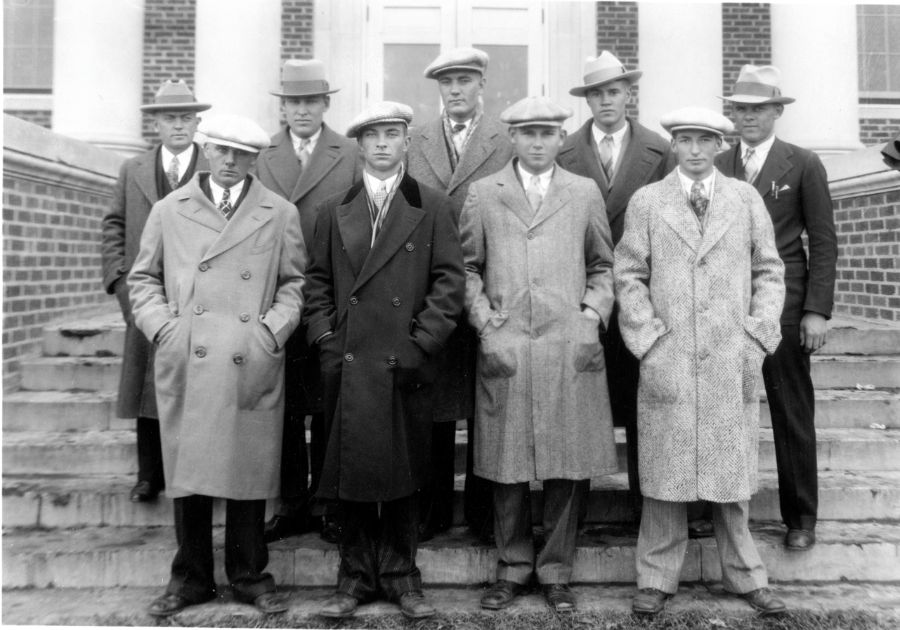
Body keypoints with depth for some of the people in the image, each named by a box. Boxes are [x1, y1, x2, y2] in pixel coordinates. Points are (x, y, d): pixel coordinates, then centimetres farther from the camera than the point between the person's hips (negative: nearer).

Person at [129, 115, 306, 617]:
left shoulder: (281, 214, 8)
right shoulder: (170, 211, 10)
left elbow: (294, 283, 9)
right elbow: (144, 278, 14)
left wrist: (272, 331, -5)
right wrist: (161, 326, -1)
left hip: (251, 368, -1)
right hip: (185, 365, 1)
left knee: (250, 472, 5)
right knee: (187, 473, 7)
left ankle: (250, 575, 23)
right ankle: (192, 578, 24)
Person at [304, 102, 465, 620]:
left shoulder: (433, 208, 4)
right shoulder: (333, 211, 12)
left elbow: (450, 281, -1)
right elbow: (319, 283, 12)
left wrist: (421, 344, -9)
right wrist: (326, 340, -1)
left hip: (406, 367, -2)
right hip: (348, 365, 2)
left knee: (403, 474, 7)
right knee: (349, 473, 7)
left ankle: (401, 575, 22)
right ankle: (356, 576, 22)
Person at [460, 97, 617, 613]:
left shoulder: (585, 193, 12)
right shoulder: (483, 194, 10)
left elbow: (603, 266, 15)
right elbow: (468, 269, 10)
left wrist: (593, 316, 1)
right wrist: (485, 323, -1)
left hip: (571, 349, 1)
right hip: (504, 349, 0)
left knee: (569, 466, 4)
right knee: (506, 466, 5)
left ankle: (557, 570, 21)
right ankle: (514, 566, 24)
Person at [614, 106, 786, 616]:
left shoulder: (747, 199, 11)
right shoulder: (646, 202, 7)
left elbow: (769, 271, 11)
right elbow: (630, 277, 4)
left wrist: (758, 336, 0)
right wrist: (649, 340, -4)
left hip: (733, 362, 1)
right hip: (668, 362, -1)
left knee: (733, 472, 7)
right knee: (665, 474, 3)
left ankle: (746, 577, 23)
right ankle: (657, 579, 16)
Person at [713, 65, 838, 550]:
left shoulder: (803, 165, 3)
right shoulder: (716, 167, 8)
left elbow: (823, 242, 1)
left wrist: (818, 310, -6)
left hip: (784, 309, -1)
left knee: (793, 415, 7)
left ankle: (800, 517, 21)